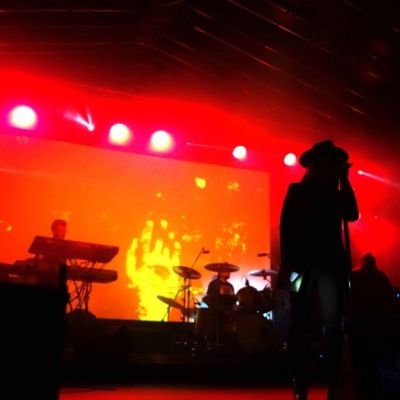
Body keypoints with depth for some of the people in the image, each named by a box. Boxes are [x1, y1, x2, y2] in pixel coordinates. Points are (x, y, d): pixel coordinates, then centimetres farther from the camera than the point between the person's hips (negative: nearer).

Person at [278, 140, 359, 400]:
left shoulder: (337, 192, 17)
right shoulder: (297, 190, 8)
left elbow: (352, 214, 0)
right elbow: (286, 226, 0)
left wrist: (344, 181, 2)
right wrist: (287, 263, -10)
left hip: (331, 263, 3)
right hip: (303, 263, -2)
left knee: (333, 324, -4)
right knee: (300, 325, -3)